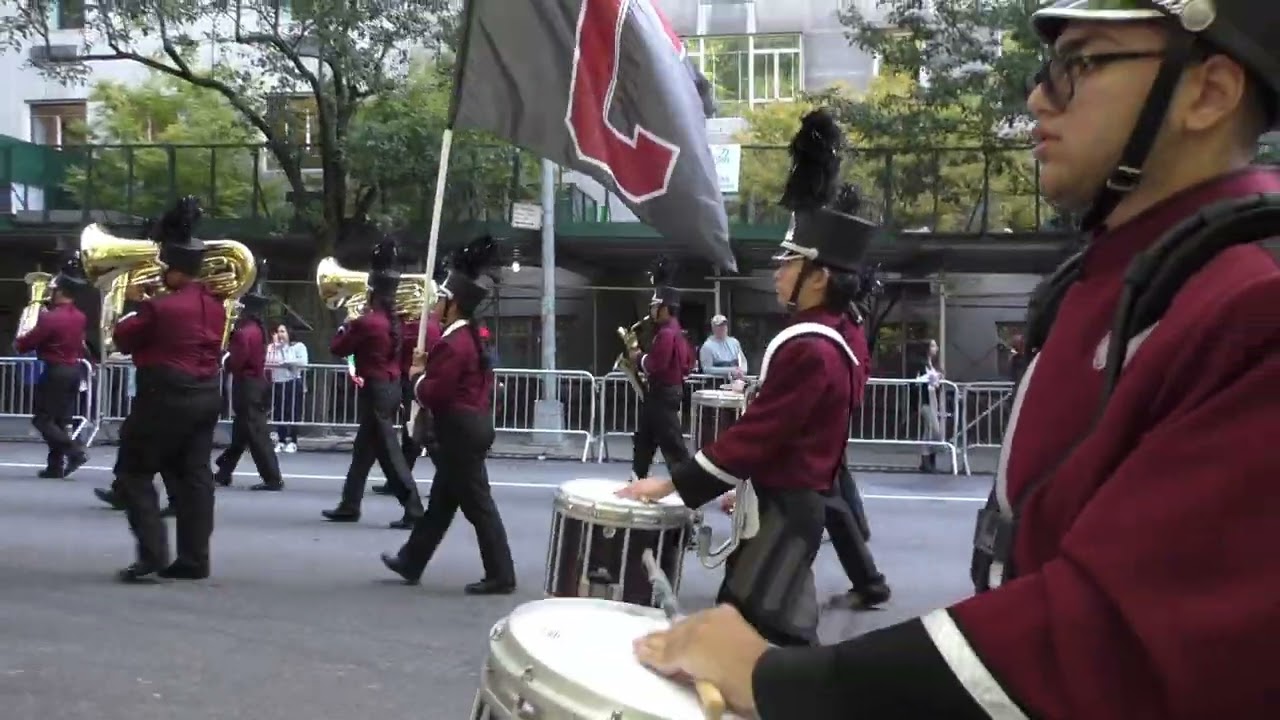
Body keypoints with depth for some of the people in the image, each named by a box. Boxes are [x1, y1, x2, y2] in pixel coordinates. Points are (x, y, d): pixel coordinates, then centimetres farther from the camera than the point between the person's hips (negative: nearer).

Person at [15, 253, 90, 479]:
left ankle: (75, 451, -13)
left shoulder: (50, 318, -18)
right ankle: (55, 465, 11)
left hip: (55, 372, -8)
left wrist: (18, 342, 11)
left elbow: (25, 345, -10)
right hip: (73, 371, 8)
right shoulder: (79, 317, 6)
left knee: (42, 419, -1)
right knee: (61, 420, 10)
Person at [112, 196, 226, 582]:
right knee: (194, 476, 8)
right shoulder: (214, 304, 6)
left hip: (166, 398, -7)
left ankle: (152, 554, -5)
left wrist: (134, 305, 8)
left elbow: (123, 339, -5)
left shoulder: (160, 306, -16)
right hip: (205, 396, 7)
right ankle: (194, 559, 9)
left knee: (133, 473, 3)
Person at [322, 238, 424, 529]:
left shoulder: (366, 322, -17)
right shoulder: (394, 321, 7)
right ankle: (350, 506, 26)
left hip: (375, 390, -9)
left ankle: (413, 510, -9)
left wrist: (345, 326, 9)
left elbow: (337, 349, -8)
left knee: (388, 452, -7)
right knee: (364, 449, 17)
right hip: (391, 386, 9)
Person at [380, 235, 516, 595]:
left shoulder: (452, 344, -19)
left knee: (477, 504, -5)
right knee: (442, 500, 17)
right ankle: (411, 562, 29)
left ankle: (501, 576, 1)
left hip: (461, 431, -11)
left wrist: (417, 376, -1)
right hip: (469, 424, 11)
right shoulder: (468, 337, 12)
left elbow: (433, 394, -22)